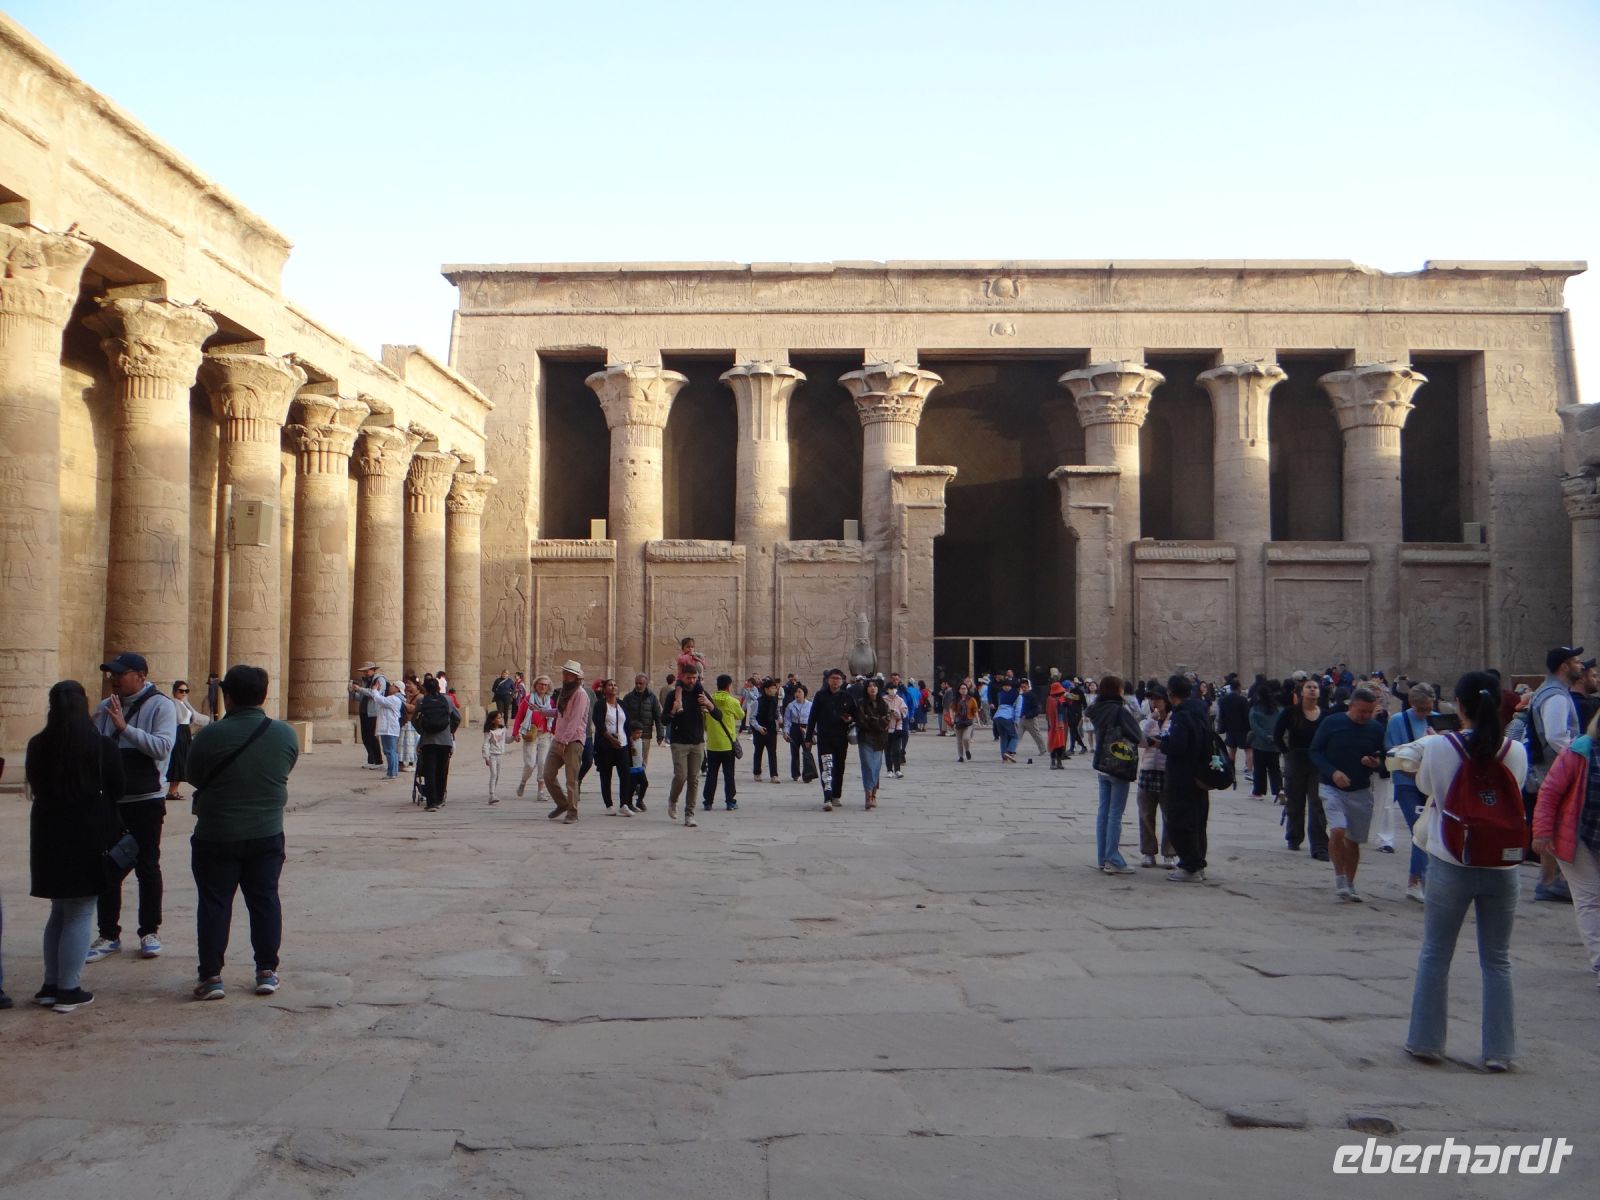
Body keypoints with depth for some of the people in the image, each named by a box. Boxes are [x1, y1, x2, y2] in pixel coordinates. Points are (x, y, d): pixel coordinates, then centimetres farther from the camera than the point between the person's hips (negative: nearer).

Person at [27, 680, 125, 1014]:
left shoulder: (37, 745, 0)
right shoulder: (102, 746, -12)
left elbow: (34, 785, 12)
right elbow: (117, 789, -4)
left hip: (49, 836, 5)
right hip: (89, 836, -4)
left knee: (60, 910, 18)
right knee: (80, 914, 3)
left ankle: (51, 985, 20)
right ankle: (68, 991, 5)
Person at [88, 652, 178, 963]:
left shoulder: (160, 706, -8)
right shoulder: (105, 708, 9)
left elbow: (163, 747, -22)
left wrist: (124, 727, -25)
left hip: (146, 800, -5)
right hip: (109, 800, 5)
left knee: (147, 868, 6)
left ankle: (150, 932, 17)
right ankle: (108, 935, 17)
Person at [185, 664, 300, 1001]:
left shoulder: (211, 735, -15)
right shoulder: (285, 734, -5)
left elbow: (193, 776, -1)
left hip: (216, 835, -3)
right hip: (267, 834, 3)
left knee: (213, 903, 7)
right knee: (264, 900, 12)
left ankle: (211, 976, 10)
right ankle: (266, 972, 17)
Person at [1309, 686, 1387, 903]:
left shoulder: (1376, 729, 1)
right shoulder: (1331, 722, -7)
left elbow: (1383, 758, 12)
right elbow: (1315, 752, -5)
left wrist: (1376, 763, -13)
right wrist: (1332, 772, -19)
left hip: (1361, 791, 3)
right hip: (1332, 787, -3)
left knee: (1353, 840, 8)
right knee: (1337, 832, -20)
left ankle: (1349, 885, 23)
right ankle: (1340, 878, -2)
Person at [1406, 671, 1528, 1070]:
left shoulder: (1438, 748, -12)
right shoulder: (1516, 752, -6)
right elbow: (1515, 794, 9)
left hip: (1451, 863, -2)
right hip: (1501, 867, 2)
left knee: (1435, 955, 11)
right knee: (1497, 960, 12)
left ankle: (1426, 1042, 18)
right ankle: (1498, 1049, 14)